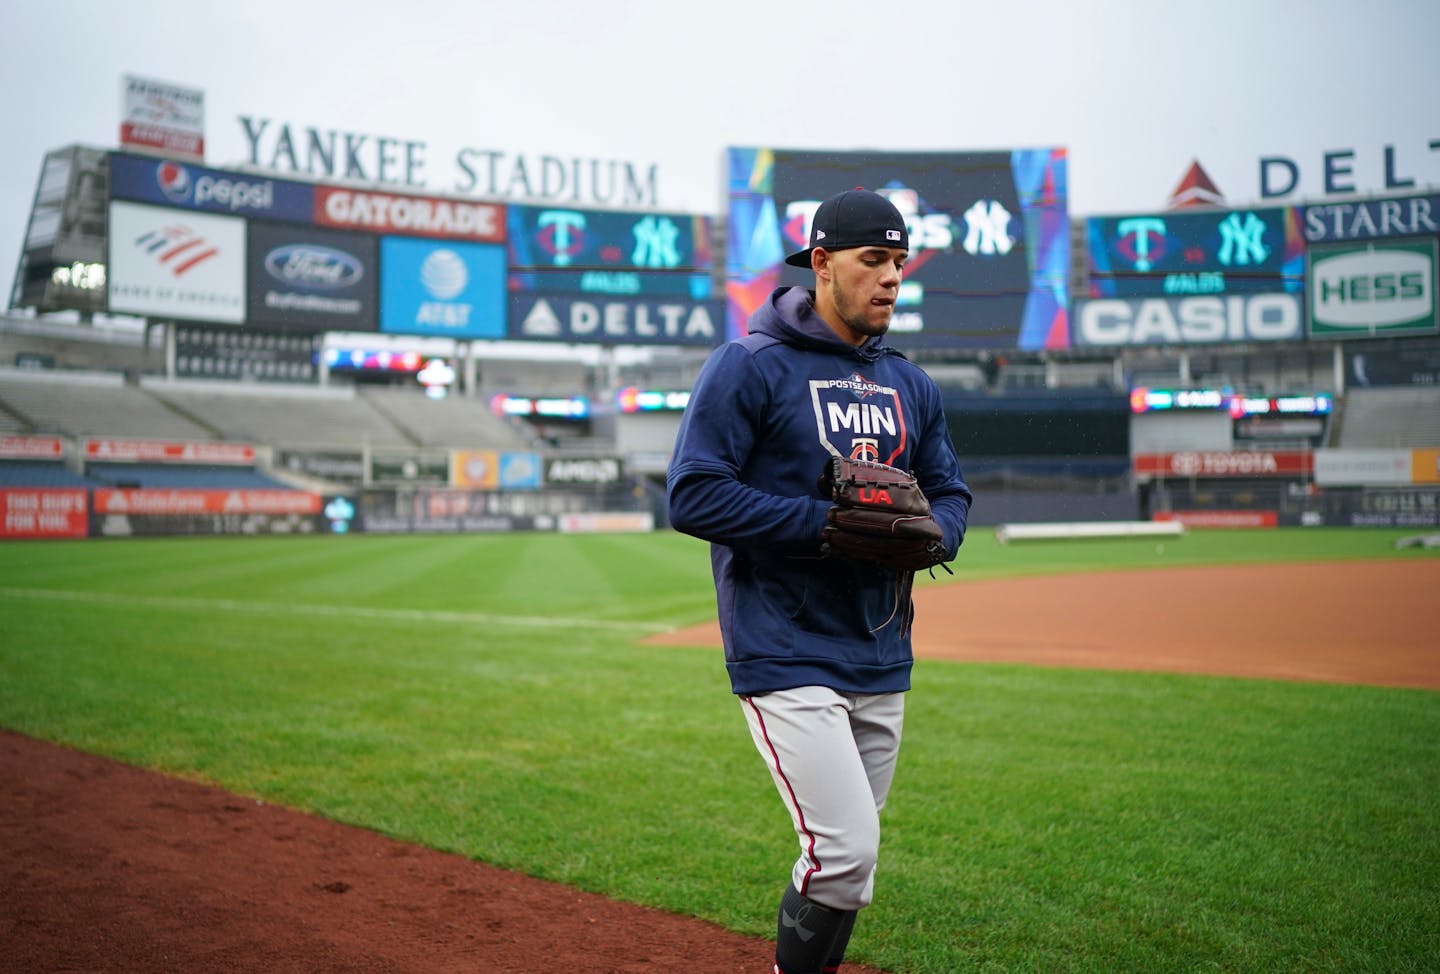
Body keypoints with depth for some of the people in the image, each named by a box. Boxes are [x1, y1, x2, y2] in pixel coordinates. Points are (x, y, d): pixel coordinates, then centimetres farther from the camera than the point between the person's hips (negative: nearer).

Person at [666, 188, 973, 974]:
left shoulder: (910, 384, 13)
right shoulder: (750, 366, -8)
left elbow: (950, 493, 18)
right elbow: (694, 496, -14)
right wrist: (826, 522, -20)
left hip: (881, 663, 7)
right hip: (787, 658, -7)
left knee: (845, 861, 15)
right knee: (847, 852, -13)